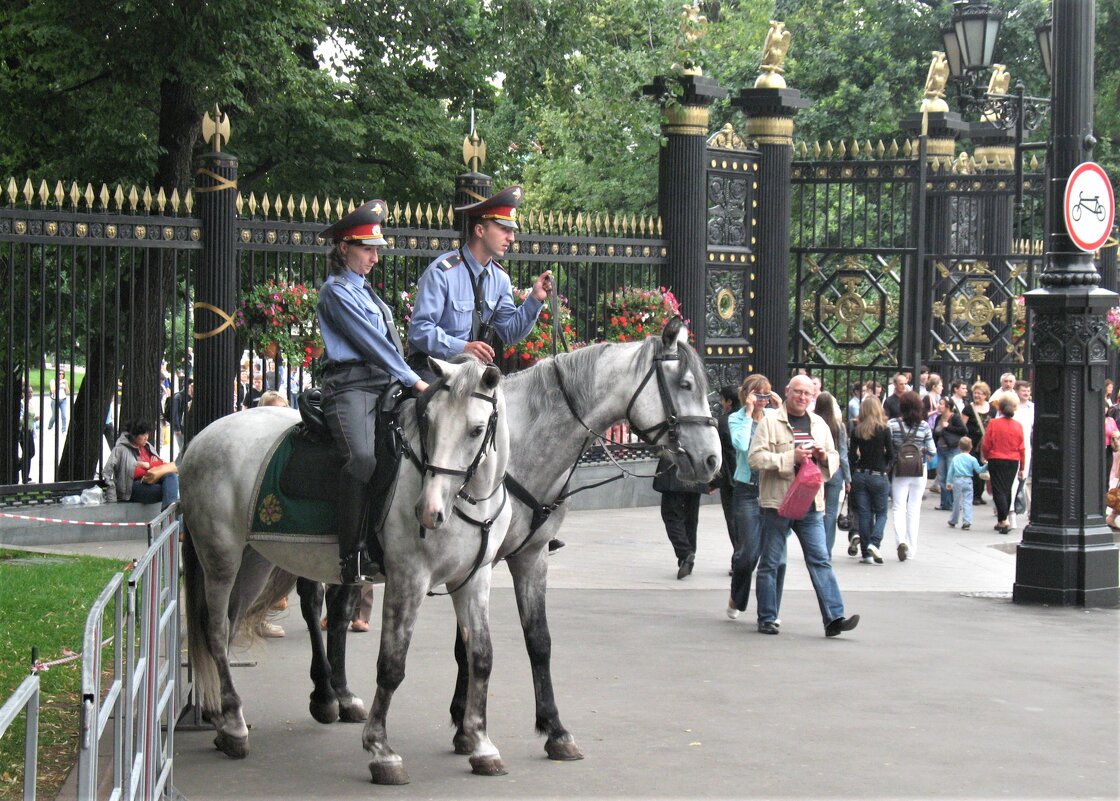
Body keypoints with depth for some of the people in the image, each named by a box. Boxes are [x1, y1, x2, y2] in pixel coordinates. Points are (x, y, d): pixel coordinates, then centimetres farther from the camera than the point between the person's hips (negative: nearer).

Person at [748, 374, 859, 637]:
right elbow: (755, 458, -12)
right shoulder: (770, 423, -2)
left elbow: (835, 459, 23)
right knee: (770, 563, 4)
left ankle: (834, 617, -8)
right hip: (777, 502, -4)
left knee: (820, 560, -4)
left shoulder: (819, 424, 15)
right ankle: (767, 618, 13)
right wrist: (791, 458, -18)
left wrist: (824, 457, 0)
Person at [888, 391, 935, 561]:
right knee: (914, 509, 11)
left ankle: (900, 540, -20)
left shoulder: (892, 424, -8)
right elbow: (932, 451, -3)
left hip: (899, 471, -2)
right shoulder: (924, 426, -5)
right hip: (919, 471, 2)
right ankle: (911, 549, 15)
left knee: (898, 507, 4)